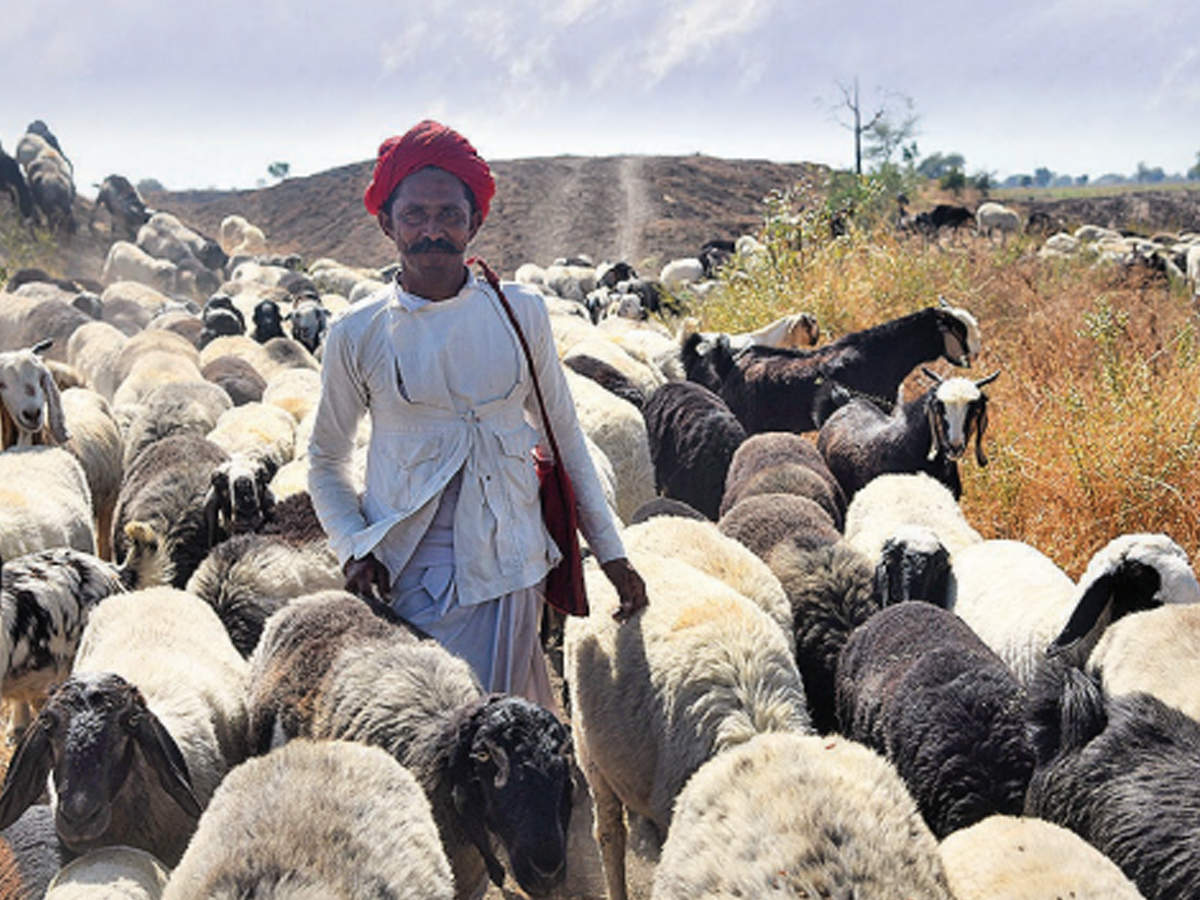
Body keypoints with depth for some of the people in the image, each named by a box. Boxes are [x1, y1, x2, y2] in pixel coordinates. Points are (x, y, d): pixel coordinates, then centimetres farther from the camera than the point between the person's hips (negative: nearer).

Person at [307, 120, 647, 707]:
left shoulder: (520, 315, 3)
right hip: (404, 572, -1)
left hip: (504, 569, 1)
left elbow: (565, 438, 13)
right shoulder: (358, 335, 0)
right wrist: (353, 547, -5)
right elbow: (325, 461, 11)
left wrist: (610, 551, 13)